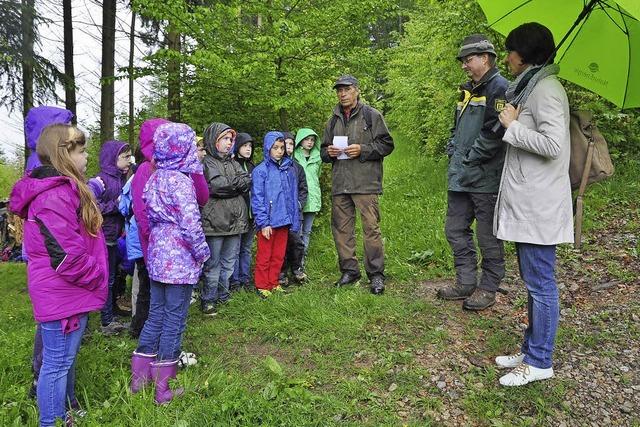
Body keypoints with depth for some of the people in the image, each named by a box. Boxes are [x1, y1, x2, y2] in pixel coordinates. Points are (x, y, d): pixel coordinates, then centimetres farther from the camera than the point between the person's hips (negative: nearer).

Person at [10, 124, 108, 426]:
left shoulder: (62, 189, 12)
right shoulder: (55, 195, -23)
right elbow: (66, 254, -27)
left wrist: (93, 274, 14)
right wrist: (95, 276, -12)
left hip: (68, 292, 11)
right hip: (62, 295, -11)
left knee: (66, 358, 24)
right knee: (57, 363, 2)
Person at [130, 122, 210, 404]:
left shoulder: (154, 178, 7)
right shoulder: (181, 180, -16)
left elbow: (151, 216, 12)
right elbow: (190, 223, -20)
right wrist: (203, 252, -8)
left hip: (157, 256, 8)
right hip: (180, 259, -8)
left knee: (156, 315, 18)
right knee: (174, 320, 3)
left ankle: (139, 378, 29)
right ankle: (164, 389, 15)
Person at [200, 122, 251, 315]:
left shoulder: (232, 162, 18)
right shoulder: (207, 162, -3)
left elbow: (248, 182, 5)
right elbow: (217, 185, -18)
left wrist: (228, 185, -9)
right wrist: (237, 182, -5)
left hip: (235, 219, 6)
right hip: (215, 219, -6)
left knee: (229, 262, 13)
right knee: (213, 263, 1)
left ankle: (223, 296, 25)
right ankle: (208, 300, 12)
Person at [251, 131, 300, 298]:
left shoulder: (289, 170, 7)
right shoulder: (260, 170, -7)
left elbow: (293, 197, 9)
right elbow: (257, 199, -9)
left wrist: (295, 220, 6)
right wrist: (263, 223, -13)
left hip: (284, 221, 5)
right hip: (268, 222, -4)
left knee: (279, 256, 14)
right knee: (264, 256, 6)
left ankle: (273, 283, 28)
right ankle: (262, 286, 19)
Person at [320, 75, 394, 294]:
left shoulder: (372, 115, 4)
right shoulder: (333, 120, 19)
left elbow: (386, 144, 0)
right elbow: (323, 150, 25)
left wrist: (362, 150, -13)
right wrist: (328, 152, 1)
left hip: (365, 183, -5)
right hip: (339, 184, 5)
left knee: (371, 227, -5)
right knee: (341, 228, 8)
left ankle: (376, 274, 5)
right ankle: (349, 270, 20)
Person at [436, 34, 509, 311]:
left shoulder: (499, 88, -9)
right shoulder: (468, 91, 19)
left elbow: (494, 132, -19)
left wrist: (470, 158, -13)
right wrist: (453, 151, 9)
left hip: (485, 177, -9)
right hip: (460, 177, 9)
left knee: (488, 237, 3)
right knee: (456, 231, 13)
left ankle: (488, 289, 16)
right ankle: (466, 283, 26)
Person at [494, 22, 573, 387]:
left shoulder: (546, 89, -12)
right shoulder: (531, 88, 19)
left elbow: (552, 143, -22)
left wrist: (512, 127, -13)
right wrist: (512, 124, 9)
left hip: (538, 207, -11)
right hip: (526, 204, 11)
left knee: (541, 284, -1)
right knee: (533, 282, 16)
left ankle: (539, 362, 12)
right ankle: (531, 351, 29)